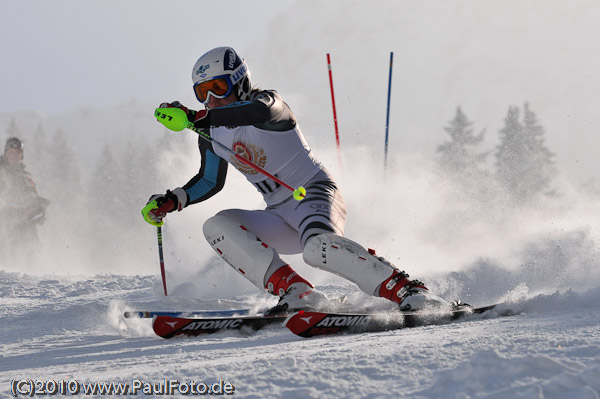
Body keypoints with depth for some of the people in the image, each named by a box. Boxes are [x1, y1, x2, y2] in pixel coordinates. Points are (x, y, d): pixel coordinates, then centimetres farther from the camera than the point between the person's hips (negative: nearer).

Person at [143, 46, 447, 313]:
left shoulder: (266, 102, -13)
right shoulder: (212, 134, 8)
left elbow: (261, 112, -39)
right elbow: (210, 181, 24)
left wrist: (197, 116, -48)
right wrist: (172, 201, 6)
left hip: (314, 193, -7)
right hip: (280, 216, 8)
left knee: (318, 248, -38)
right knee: (216, 227, -16)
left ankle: (405, 289, -26)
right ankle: (298, 294, -25)